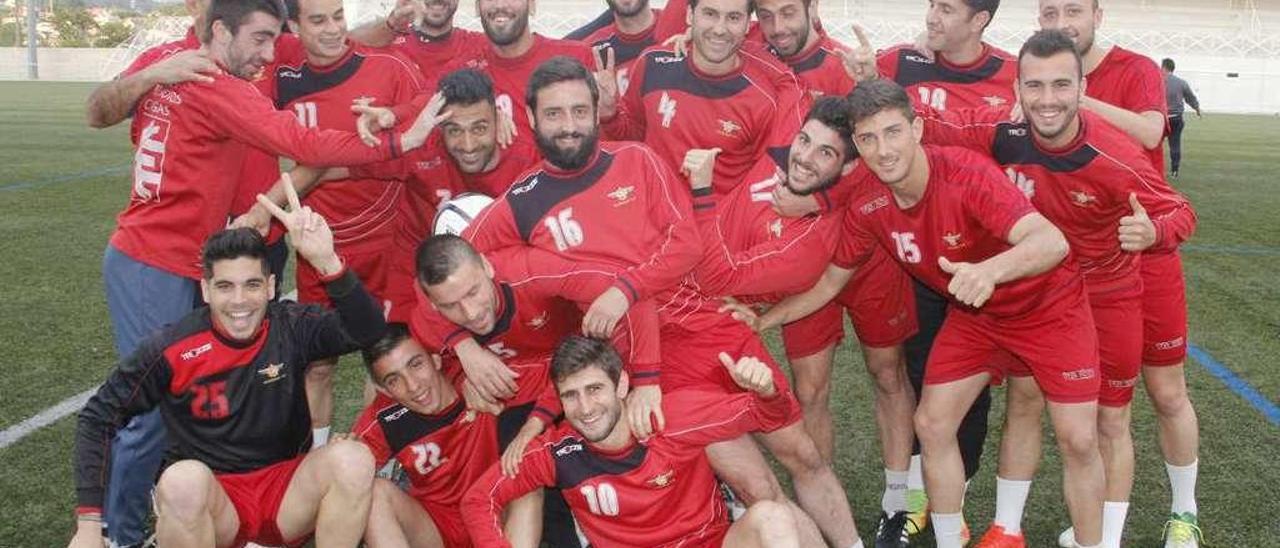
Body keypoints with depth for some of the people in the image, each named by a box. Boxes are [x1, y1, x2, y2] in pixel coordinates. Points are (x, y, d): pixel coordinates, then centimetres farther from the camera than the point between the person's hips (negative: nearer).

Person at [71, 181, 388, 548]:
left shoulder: (291, 328, -7)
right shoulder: (173, 349, -11)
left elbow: (369, 331, -23)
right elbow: (98, 417, -3)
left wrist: (326, 260, -36)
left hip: (288, 493, 2)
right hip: (212, 500, -2)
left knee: (352, 459, -27)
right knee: (185, 479, -36)